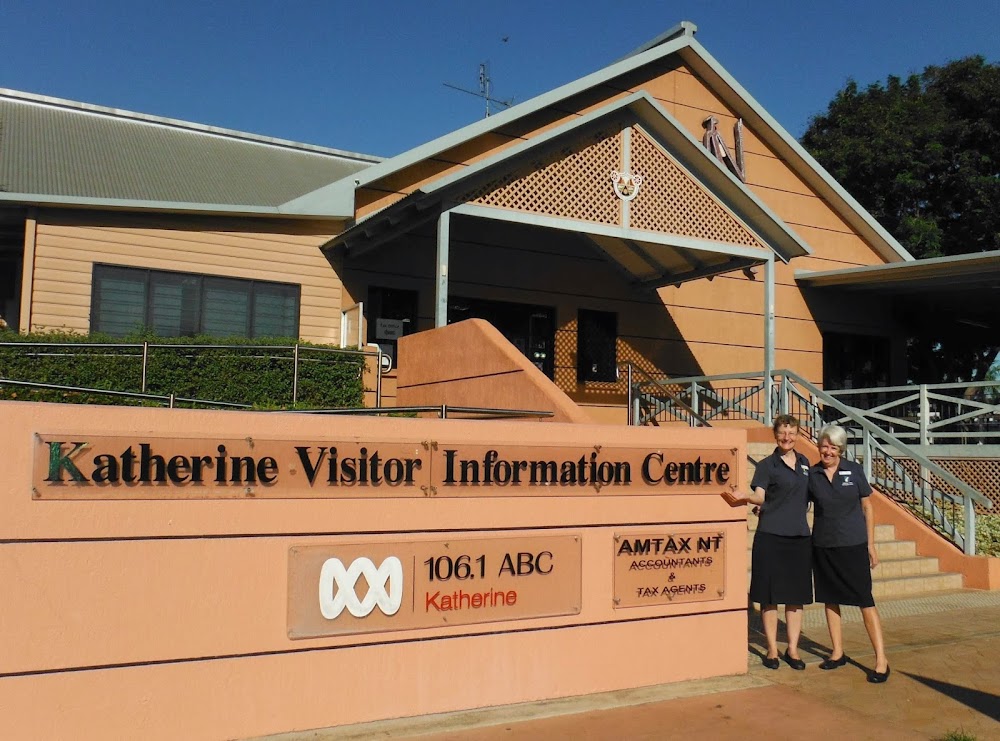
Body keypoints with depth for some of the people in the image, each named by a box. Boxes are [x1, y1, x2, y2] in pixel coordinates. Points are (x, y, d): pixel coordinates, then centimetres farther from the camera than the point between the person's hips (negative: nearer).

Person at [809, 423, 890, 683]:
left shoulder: (854, 471, -3)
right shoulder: (812, 474, 1)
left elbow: (867, 508, 4)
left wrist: (871, 544, 2)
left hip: (853, 545, -2)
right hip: (823, 545, 3)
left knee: (865, 599, -3)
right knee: (829, 599, 11)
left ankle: (881, 659, 2)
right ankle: (837, 652, 24)